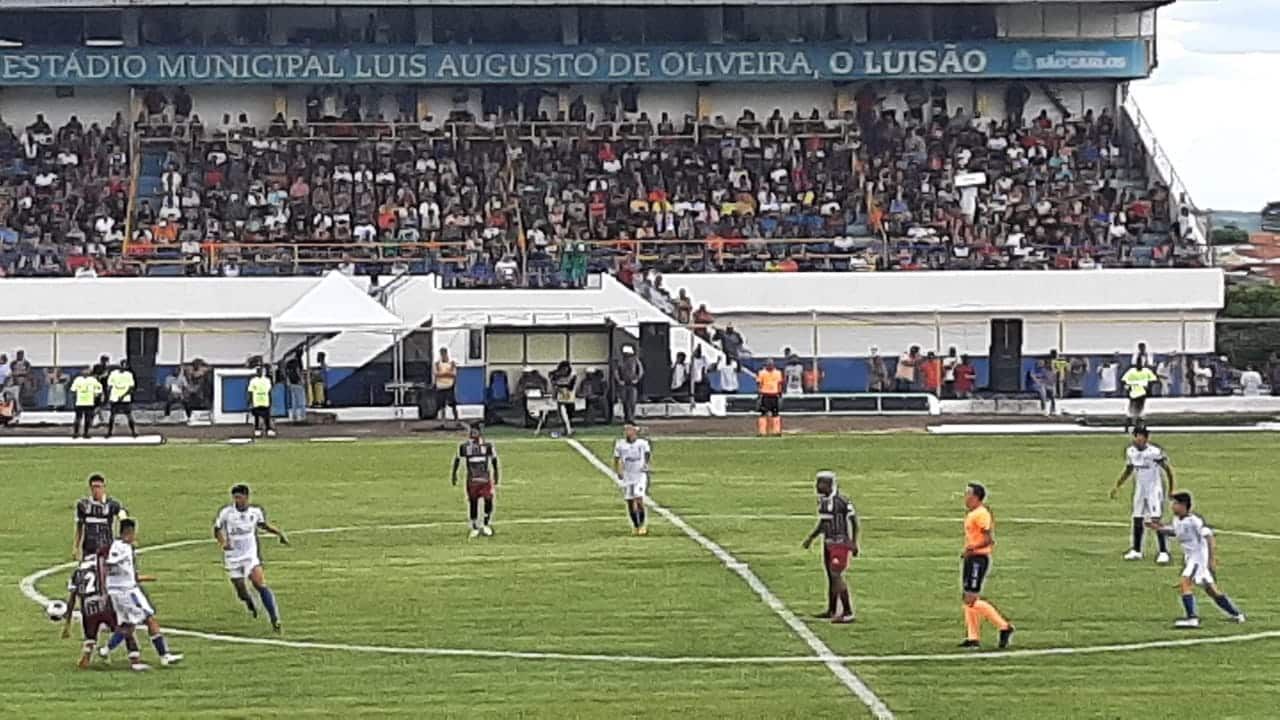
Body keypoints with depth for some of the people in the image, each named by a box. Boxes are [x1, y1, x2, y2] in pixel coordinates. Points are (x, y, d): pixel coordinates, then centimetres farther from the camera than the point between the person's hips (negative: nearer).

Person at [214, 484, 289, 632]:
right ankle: (250, 603, 43)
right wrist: (223, 542, -20)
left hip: (251, 555, 0)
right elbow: (217, 529, -1)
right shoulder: (226, 512, -11)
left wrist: (279, 533, 7)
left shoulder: (256, 511, -3)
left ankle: (274, 619, -17)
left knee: (260, 585, -18)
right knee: (241, 592, 5)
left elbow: (263, 525, 17)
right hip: (233, 557, 0)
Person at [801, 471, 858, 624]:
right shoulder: (822, 501, 7)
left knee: (836, 575, -13)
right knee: (831, 576, 15)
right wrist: (811, 538, 21)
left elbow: (853, 521, -12)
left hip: (840, 543, -8)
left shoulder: (841, 501, -18)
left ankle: (848, 612, -10)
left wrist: (854, 543, -14)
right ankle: (832, 611, 26)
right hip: (828, 543, 8)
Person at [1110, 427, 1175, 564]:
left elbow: (1168, 470, -10)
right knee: (1137, 520, 11)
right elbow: (1128, 470, 16)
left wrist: (1171, 490, -6)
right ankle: (1136, 550, 23)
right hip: (1139, 490, 6)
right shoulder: (1130, 451, -1)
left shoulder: (1155, 452, -20)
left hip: (1154, 490, -6)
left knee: (1156, 521, -12)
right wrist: (1117, 486, 13)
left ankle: (1164, 552, -8)